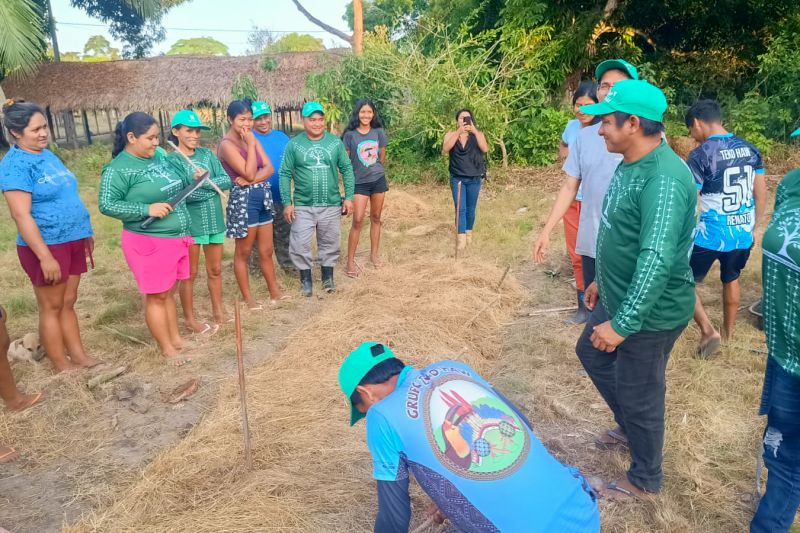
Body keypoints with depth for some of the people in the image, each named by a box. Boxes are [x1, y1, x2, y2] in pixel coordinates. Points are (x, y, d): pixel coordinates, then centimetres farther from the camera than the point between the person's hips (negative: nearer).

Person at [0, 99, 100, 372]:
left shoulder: (48, 155, 11)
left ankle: (80, 356, 23)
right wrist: (45, 256, -22)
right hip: (46, 245, -7)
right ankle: (64, 368, 13)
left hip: (72, 241, 7)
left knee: (68, 303, 14)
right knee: (52, 307, 3)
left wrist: (86, 232, 19)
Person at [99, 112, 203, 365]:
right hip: (148, 242, -7)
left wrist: (192, 179, 4)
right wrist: (147, 209, -24)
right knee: (157, 296, 4)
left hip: (177, 237, 7)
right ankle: (167, 350, 16)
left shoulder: (159, 156, 8)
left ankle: (176, 339, 30)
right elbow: (106, 205, -18)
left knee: (169, 292, 18)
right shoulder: (118, 169, -14)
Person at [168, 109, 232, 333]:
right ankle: (189, 319, 21)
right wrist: (213, 187, -16)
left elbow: (227, 180, -1)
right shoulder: (171, 160, -9)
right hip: (190, 223, -5)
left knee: (215, 270, 16)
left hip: (214, 220, 5)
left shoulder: (207, 154, 5)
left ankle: (218, 311, 32)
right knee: (190, 273, 7)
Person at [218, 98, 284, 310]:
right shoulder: (227, 144, -12)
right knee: (244, 252, 6)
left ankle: (274, 292, 23)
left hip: (263, 196, 7)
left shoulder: (252, 138, 10)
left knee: (266, 251, 13)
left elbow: (270, 168, 0)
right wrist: (251, 145, -16)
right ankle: (248, 298, 16)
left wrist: (252, 180, -17)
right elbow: (249, 173, -21)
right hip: (243, 199, -7)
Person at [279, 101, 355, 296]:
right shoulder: (294, 145, -4)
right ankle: (306, 278, 19)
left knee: (330, 243, 12)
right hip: (303, 206, -1)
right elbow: (285, 174, -3)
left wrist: (348, 197, -1)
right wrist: (287, 203, -8)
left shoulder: (336, 142, 0)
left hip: (331, 205, 1)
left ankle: (327, 277, 30)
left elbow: (347, 169, 4)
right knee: (300, 244, 0)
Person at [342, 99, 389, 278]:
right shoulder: (350, 134, -7)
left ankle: (374, 254, 25)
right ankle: (350, 261, -3)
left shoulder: (378, 132, 1)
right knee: (357, 221, -9)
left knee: (375, 218, 11)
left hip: (378, 180, 3)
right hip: (359, 183, -3)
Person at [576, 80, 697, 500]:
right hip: (620, 297, 10)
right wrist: (603, 279, 22)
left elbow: (657, 259, -34)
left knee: (639, 394, 8)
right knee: (591, 353, 26)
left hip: (650, 312, -10)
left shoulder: (664, 178, -28)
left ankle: (645, 479, 34)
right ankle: (629, 426, 49)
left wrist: (622, 323, -33)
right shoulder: (631, 164, 3)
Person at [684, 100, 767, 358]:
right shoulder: (750, 149, 4)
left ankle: (708, 331, 4)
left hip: (710, 235, -7)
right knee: (731, 280, 24)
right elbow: (761, 193, 10)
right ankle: (727, 333, 38)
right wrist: (755, 226, 21)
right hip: (743, 234, 7)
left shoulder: (701, 155, -15)